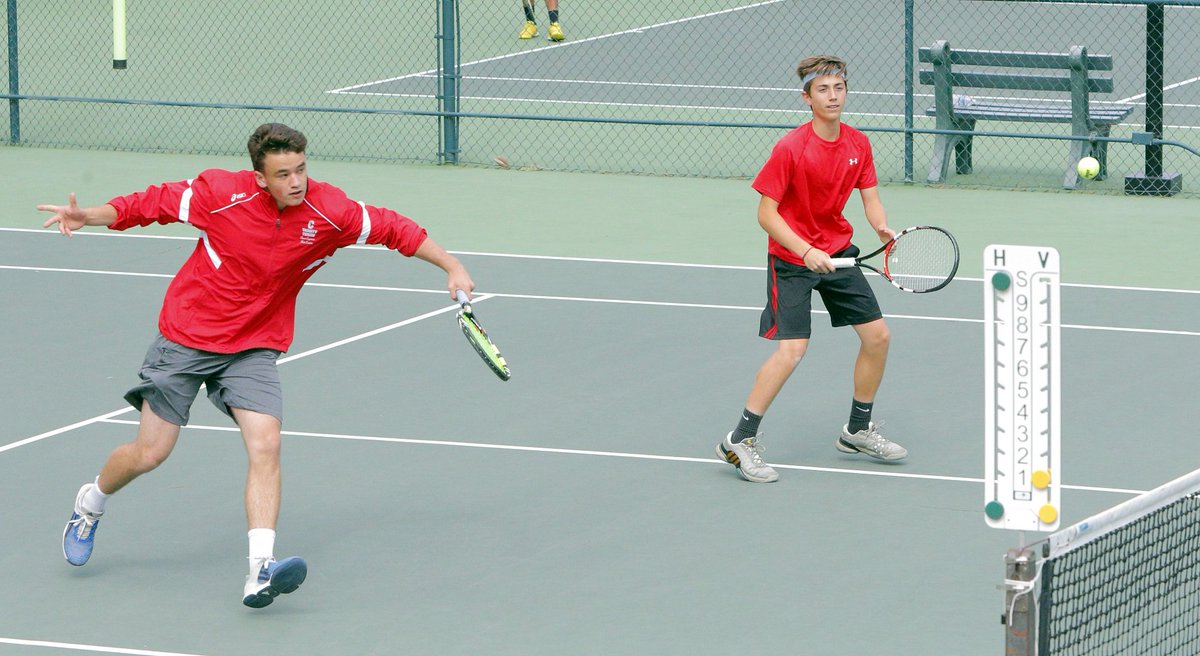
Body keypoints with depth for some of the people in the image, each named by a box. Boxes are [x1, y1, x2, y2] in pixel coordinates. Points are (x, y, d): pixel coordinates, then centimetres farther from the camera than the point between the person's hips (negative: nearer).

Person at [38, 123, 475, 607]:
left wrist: (452, 268, -2)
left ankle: (260, 571, -25)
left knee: (265, 444, -20)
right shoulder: (220, 194, -20)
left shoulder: (330, 212, -15)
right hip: (186, 337, -1)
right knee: (150, 453, 4)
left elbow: (394, 229, -1)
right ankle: (90, 504, 36)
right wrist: (88, 216, -21)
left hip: (255, 349, 1)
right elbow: (149, 204, -9)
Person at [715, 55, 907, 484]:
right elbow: (766, 214, -18)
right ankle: (740, 441, -8)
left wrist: (883, 228, -18)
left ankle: (858, 430, 25)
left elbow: (870, 199, 3)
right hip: (791, 258, -7)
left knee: (877, 335, 7)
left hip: (838, 252, 7)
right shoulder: (790, 149, -20)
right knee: (791, 350, -17)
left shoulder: (858, 145, -1)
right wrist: (806, 251, -28)